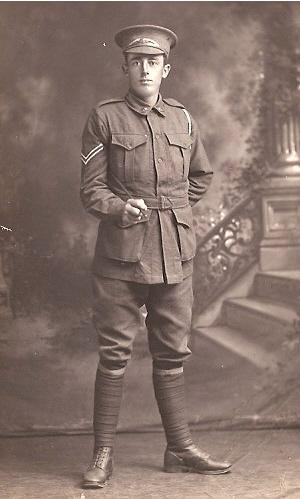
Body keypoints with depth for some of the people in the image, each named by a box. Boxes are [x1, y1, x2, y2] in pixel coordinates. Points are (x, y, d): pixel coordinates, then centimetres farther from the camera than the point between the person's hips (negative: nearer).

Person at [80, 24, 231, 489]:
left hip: (176, 255, 3)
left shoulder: (183, 119, 9)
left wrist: (171, 207, 13)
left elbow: (201, 176, 25)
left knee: (172, 354, 10)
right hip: (121, 255, -3)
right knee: (114, 354, 0)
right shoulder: (104, 118, 0)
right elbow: (90, 188, -2)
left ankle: (180, 448, 20)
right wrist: (120, 207, -20)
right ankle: (103, 454, 10)